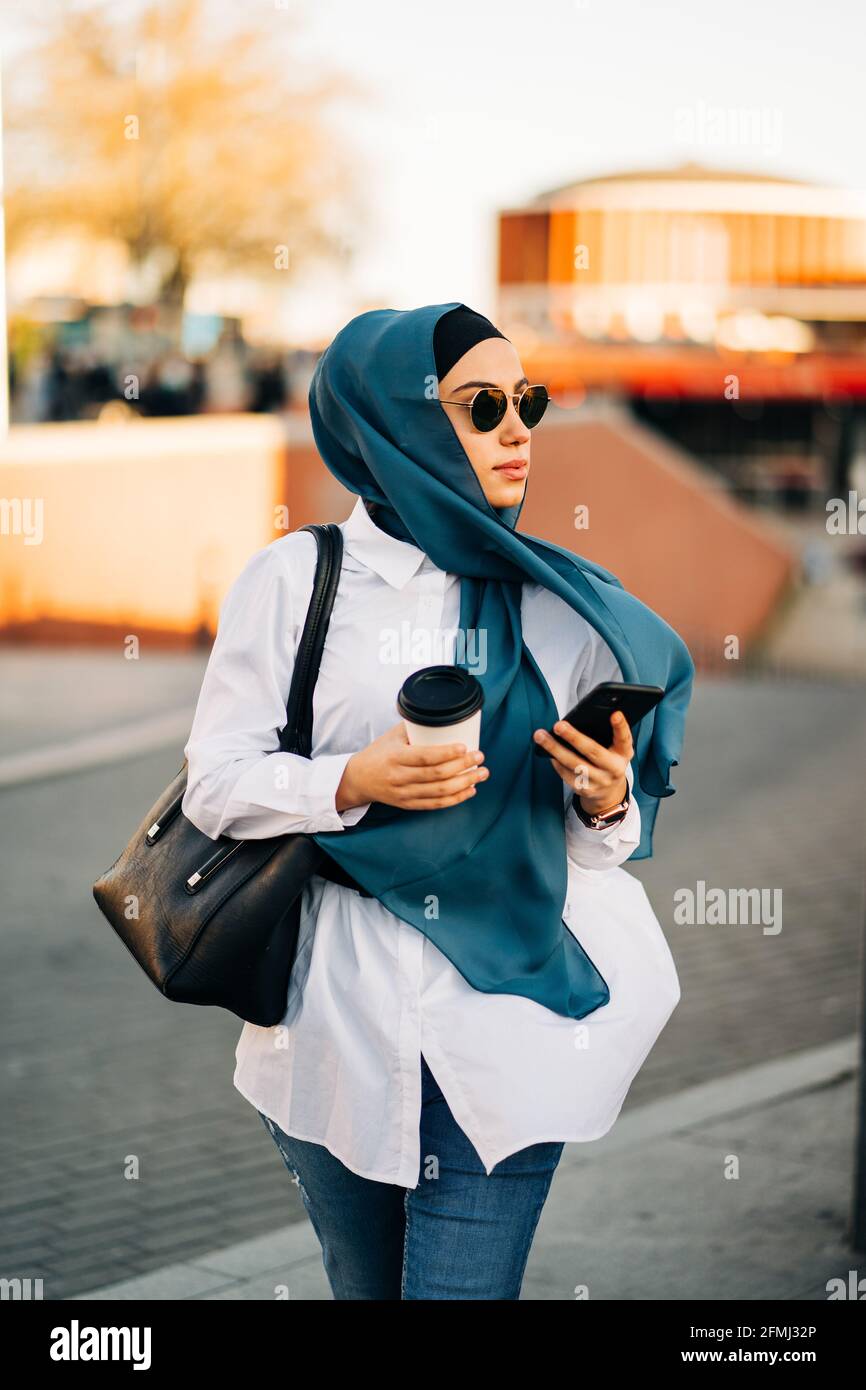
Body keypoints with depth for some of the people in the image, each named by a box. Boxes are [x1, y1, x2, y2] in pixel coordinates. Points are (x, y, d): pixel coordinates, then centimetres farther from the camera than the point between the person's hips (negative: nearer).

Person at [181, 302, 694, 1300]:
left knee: (466, 1286, -5)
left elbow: (595, 846, 9)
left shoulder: (553, 607, 7)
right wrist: (354, 783, -18)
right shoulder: (295, 580, 0)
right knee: (366, 1287, 11)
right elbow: (215, 783, -2)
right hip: (337, 1021, -1)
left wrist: (607, 802, -13)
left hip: (503, 1028, 1)